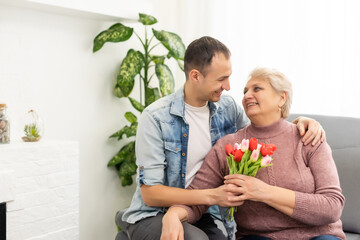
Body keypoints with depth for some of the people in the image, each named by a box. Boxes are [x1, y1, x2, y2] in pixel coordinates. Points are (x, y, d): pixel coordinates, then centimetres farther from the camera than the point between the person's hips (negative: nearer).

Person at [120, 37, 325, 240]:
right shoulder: (156, 117, -14)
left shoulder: (228, 108, 2)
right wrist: (213, 196, -24)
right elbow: (150, 193, -16)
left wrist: (301, 123, -1)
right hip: (153, 216, -4)